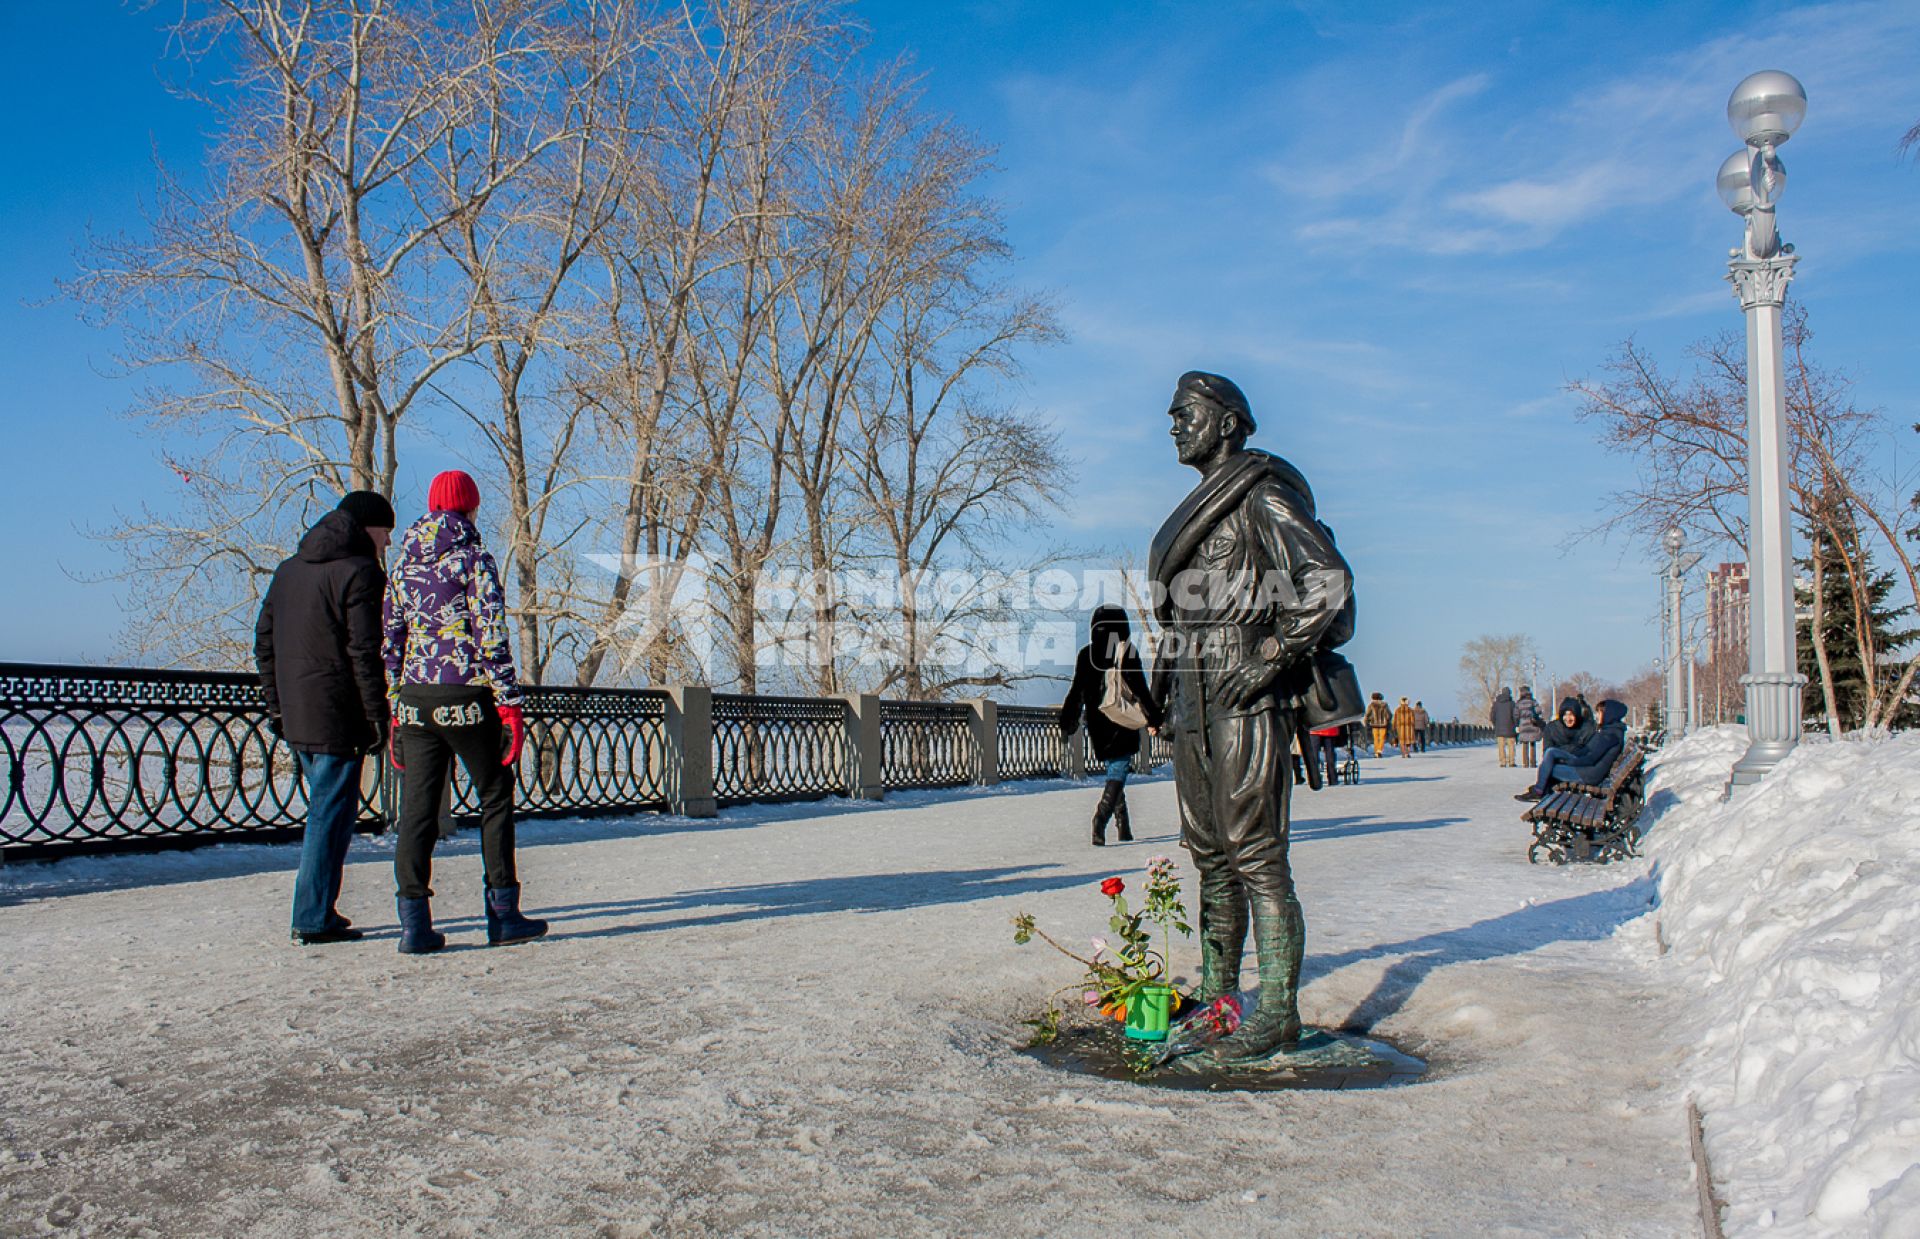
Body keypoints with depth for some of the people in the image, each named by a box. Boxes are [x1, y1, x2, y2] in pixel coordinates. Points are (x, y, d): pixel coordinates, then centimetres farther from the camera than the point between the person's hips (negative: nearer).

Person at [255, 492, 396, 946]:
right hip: (338, 717, -8)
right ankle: (314, 920, 0)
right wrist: (377, 716, -13)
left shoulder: (288, 569, 17)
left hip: (295, 717, 8)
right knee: (332, 814, -3)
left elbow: (264, 642, 18)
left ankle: (319, 910, 22)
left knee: (326, 809, 18)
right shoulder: (359, 572, -10)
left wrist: (275, 704, 21)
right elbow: (365, 651, -16)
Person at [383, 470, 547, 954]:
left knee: (417, 808, 6)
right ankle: (502, 915, 9)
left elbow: (390, 642, 13)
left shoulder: (403, 565, 13)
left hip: (415, 698, 5)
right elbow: (491, 636, -10)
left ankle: (414, 922, 3)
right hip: (467, 698, -5)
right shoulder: (473, 559, -4)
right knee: (495, 798, 8)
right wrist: (510, 704, -9)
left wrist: (395, 711, 17)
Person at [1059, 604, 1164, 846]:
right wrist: (1153, 717, 0)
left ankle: (1123, 828, 16)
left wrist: (1067, 722, 13)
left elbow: (1077, 692, 6)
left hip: (1097, 724, 4)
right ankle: (1102, 816, -25)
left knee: (1114, 770, 16)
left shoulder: (1086, 654, 5)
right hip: (1122, 723, -4)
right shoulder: (1126, 651, -6)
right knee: (1118, 771, -4)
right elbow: (1138, 688, -7)